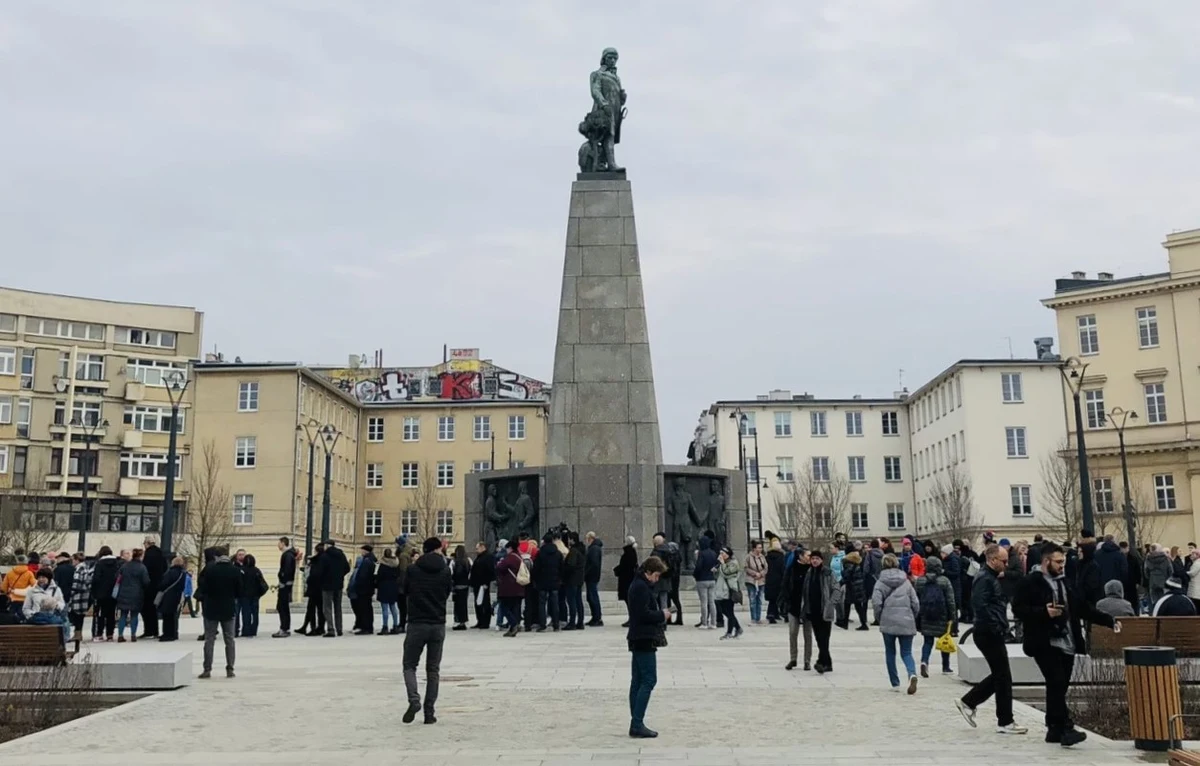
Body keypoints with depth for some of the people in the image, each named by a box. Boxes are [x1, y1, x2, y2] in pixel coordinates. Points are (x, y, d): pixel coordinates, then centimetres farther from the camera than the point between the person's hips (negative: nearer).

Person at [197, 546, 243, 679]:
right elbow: (240, 592, -1)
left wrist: (203, 598, 12)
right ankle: (230, 669, 6)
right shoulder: (235, 570, -5)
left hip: (211, 608, -1)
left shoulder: (208, 569, -11)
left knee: (209, 639, 6)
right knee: (229, 640, 8)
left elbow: (201, 587, -8)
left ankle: (207, 669, 5)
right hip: (229, 609, 1)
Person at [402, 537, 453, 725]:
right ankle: (429, 711, 7)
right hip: (438, 625, 2)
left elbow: (404, 590, 7)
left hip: (417, 624, -1)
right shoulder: (445, 571, -3)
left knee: (409, 665, 9)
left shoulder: (412, 570, -6)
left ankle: (414, 700, -14)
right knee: (433, 669, 10)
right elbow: (447, 594, 8)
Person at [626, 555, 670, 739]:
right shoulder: (642, 587, -15)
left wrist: (660, 614, 7)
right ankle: (637, 724, -11)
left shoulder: (638, 585, 17)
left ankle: (636, 724, 13)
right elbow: (644, 614, -23)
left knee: (638, 681, 10)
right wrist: (662, 615, -10)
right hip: (644, 640, -11)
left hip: (638, 640, 11)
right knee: (648, 680, -9)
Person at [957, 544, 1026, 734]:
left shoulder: (991, 577, 16)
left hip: (992, 634, 10)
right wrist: (996, 627, -21)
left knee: (999, 675, 15)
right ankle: (1005, 722, 7)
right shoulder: (984, 579, -16)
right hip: (989, 634, -10)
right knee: (1003, 677, -2)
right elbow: (981, 606, -26)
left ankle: (967, 702, 22)